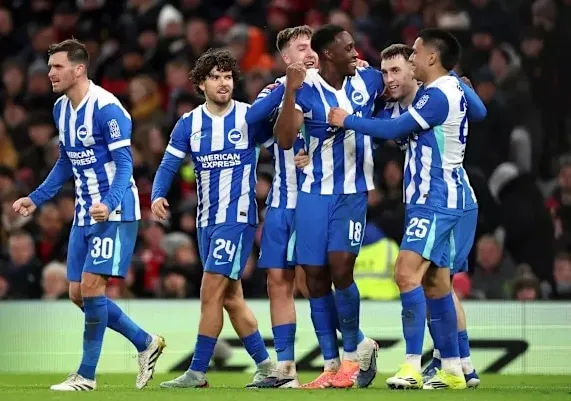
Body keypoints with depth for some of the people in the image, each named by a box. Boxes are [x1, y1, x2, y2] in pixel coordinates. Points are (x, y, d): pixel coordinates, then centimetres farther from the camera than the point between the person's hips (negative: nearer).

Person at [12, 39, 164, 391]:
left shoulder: (106, 108, -18)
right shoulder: (61, 109, 8)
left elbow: (124, 164, -20)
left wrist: (109, 204, -35)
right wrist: (36, 199, 17)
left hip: (114, 213, -9)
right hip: (84, 214, 9)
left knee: (92, 287, -12)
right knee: (78, 294, 6)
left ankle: (87, 375, -2)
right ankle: (146, 344, 21)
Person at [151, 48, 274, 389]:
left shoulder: (250, 117, -4)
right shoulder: (189, 124, 6)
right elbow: (169, 166, 4)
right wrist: (158, 195, -14)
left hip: (238, 217, -6)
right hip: (207, 220, 6)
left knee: (211, 293, -11)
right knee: (231, 298, 9)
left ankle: (198, 372, -6)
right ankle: (266, 366, 18)